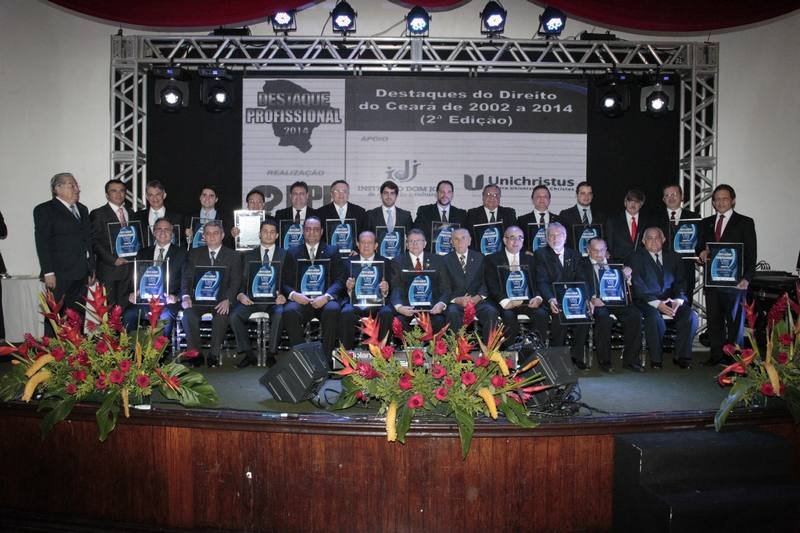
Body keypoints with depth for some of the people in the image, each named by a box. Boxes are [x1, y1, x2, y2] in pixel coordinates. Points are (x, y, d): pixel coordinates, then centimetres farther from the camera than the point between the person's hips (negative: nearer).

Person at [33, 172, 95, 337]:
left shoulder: (82, 209, 19)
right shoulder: (44, 210, -1)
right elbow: (42, 243, -8)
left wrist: (91, 269, 15)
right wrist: (48, 273, -15)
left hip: (80, 274, 6)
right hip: (59, 275, -6)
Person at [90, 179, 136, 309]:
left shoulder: (130, 213, 16)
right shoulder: (98, 214, 0)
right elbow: (94, 242, -6)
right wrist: (113, 260, -14)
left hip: (128, 268, 4)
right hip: (108, 269, -4)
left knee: (123, 306, 5)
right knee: (108, 307, -3)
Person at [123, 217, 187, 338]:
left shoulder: (181, 254, 12)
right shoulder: (143, 253, 22)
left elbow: (185, 280, 3)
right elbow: (135, 276, 16)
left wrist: (176, 296, -15)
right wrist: (132, 293, -5)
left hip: (167, 302, -3)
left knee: (166, 317, -34)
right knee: (128, 315, -26)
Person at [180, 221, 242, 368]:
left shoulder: (233, 256, 9)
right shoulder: (195, 254, 15)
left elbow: (235, 282, -1)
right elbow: (187, 277, 7)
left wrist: (227, 300, -19)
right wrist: (186, 296, -13)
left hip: (221, 300, -2)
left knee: (221, 315, -32)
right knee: (188, 314, -28)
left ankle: (214, 354, -16)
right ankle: (195, 354, -15)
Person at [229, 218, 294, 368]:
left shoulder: (285, 256, 12)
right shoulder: (248, 256, 17)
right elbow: (243, 281, 10)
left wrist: (283, 296, -18)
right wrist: (241, 295, -13)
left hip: (275, 299, -2)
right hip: (252, 299, 2)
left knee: (279, 315, -35)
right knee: (234, 315, -25)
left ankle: (271, 354, -19)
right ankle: (248, 354, -12)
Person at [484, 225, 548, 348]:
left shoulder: (529, 260, 21)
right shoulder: (492, 259, 8)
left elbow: (536, 283, 13)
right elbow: (491, 286, -3)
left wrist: (538, 297, -10)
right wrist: (505, 302, -20)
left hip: (526, 301, 3)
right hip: (504, 302, -3)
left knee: (542, 313, -26)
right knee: (508, 316, -34)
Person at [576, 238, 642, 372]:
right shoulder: (582, 264, 11)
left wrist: (626, 276, -5)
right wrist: (592, 298, -23)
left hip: (615, 301, 4)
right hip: (596, 302, -3)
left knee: (635, 314, -24)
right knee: (604, 317, -35)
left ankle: (630, 359, -15)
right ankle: (604, 361, -20)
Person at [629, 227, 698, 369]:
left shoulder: (673, 257, 16)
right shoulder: (637, 258, 3)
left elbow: (680, 281, 9)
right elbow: (638, 285, -7)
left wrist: (678, 300, -12)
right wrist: (656, 303, -20)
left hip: (671, 299, 4)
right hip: (646, 301, -4)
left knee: (690, 315, -22)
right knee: (654, 316, -34)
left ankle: (681, 357, -10)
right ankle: (656, 358, -20)